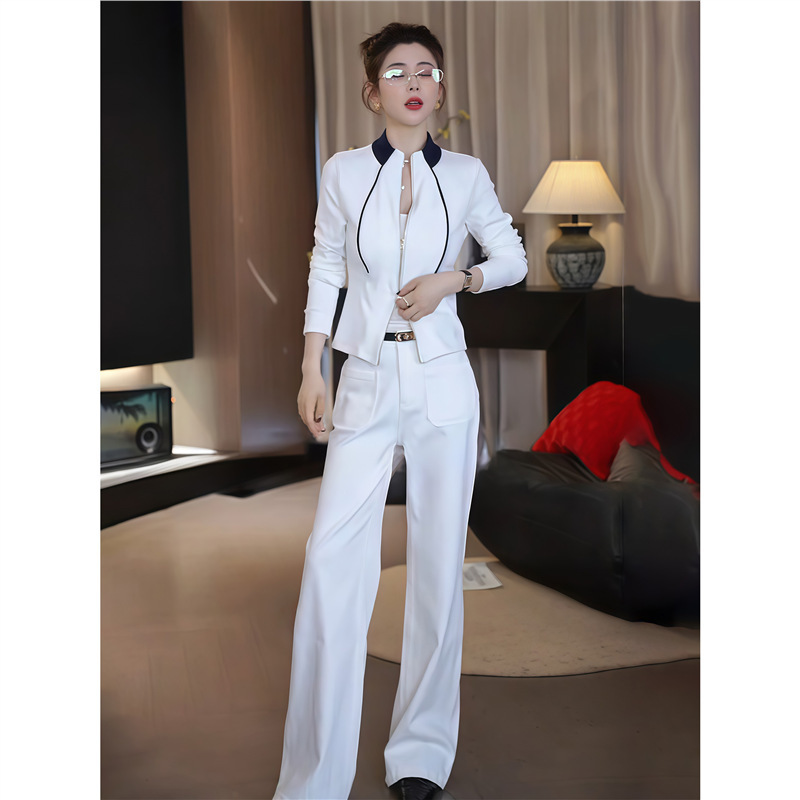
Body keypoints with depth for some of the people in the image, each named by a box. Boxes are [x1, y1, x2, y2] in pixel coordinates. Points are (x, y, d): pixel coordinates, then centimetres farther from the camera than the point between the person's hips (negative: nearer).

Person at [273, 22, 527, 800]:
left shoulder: (465, 174, 5)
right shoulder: (343, 172, 4)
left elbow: (513, 259, 13)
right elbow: (325, 271, 8)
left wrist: (454, 279, -6)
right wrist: (312, 370, 2)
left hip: (442, 380, 1)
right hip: (366, 380, 0)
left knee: (438, 561, 4)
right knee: (332, 555, -9)